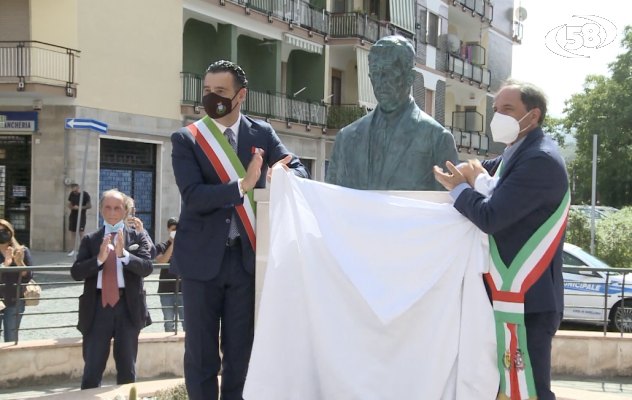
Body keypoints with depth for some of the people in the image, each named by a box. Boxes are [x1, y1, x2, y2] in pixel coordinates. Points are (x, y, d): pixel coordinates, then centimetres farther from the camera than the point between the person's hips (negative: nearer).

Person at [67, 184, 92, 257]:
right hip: (73, 216, 5)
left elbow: (89, 206, -11)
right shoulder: (72, 194, 7)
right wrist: (69, 206, -11)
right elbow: (68, 203, 13)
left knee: (81, 233, -8)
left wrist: (80, 207, -20)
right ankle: (73, 250, 10)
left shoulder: (85, 194, -8)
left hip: (81, 216, -5)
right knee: (72, 233, 5)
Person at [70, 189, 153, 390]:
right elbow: (76, 272, -2)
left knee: (127, 370, 7)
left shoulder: (137, 237, 8)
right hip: (97, 306, 0)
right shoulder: (90, 239, 10)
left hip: (128, 305, 0)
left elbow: (147, 267, -7)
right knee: (92, 370, 1)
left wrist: (124, 254, -22)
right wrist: (99, 258, -17)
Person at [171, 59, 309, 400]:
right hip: (202, 256, -1)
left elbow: (300, 171, -3)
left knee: (241, 350, 7)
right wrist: (242, 185, -29)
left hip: (246, 255, 2)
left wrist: (283, 175, -26)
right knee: (200, 350, 5)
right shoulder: (185, 139, -3)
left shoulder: (262, 134, 5)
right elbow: (193, 196, -15)